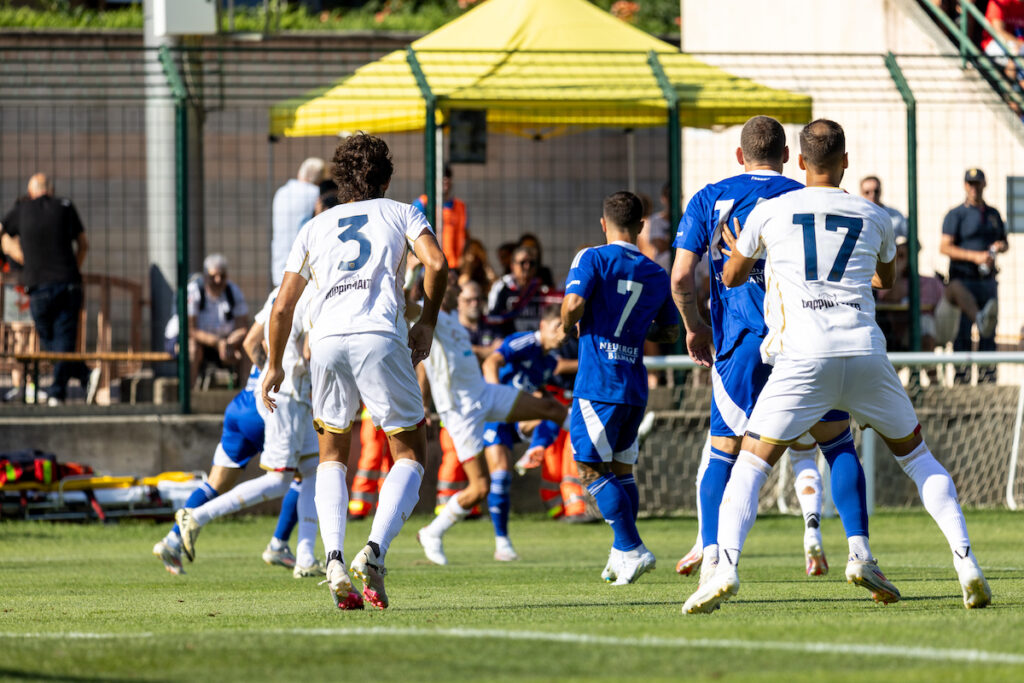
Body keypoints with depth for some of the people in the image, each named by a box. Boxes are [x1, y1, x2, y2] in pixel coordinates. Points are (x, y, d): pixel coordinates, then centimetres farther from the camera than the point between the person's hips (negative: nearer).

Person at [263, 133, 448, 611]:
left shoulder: (315, 228, 26)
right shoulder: (401, 214, 20)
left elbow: (282, 306, 21)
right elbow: (436, 262, 0)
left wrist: (275, 366, 32)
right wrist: (427, 323, 12)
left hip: (327, 339, 2)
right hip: (380, 336, -2)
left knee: (332, 456, 20)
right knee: (410, 453, 10)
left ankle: (334, 559, -1)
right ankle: (374, 552, -13)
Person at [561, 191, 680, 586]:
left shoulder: (592, 260, -5)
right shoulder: (656, 275, 11)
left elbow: (573, 304, -19)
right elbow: (670, 332, 20)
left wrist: (568, 328, 2)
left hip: (598, 385, -6)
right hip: (635, 387, 6)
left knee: (593, 471, -3)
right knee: (622, 468, 16)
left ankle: (632, 550, -12)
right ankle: (622, 554, 17)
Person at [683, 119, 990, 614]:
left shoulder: (770, 212, 9)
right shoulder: (874, 219, 15)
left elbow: (732, 278, 26)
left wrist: (738, 253, 49)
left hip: (804, 359, -2)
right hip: (866, 352, 2)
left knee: (751, 463, 3)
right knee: (916, 455, 20)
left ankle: (726, 567, -18)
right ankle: (964, 558, 7)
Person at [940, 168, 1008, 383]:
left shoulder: (993, 214, 17)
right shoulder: (957, 214, -1)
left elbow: (1005, 244, 26)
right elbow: (945, 247, -10)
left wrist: (1000, 246, 0)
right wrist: (975, 256, -20)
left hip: (988, 280, 5)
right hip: (963, 280, -5)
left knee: (988, 332, 5)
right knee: (963, 332, -8)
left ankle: (987, 377, 9)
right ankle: (961, 377, -8)